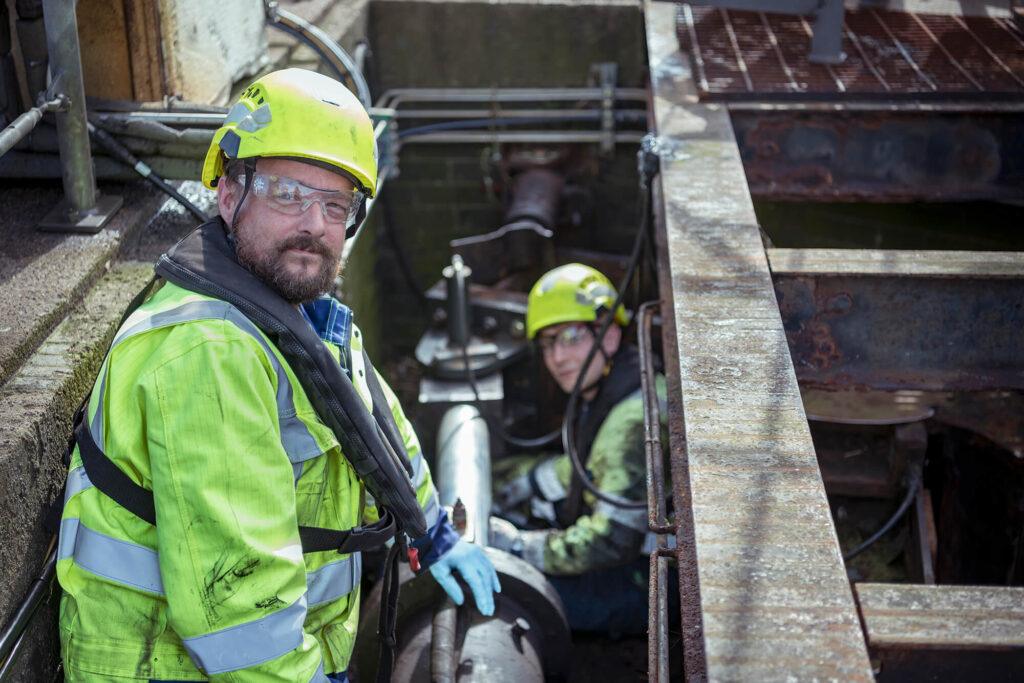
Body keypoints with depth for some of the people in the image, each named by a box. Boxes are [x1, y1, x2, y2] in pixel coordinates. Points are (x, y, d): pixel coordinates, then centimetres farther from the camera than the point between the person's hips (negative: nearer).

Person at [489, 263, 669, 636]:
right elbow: (580, 470, 19)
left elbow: (612, 543, -30)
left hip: (645, 587, -10)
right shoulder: (602, 393, 3)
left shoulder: (636, 422, -29)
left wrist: (518, 546, -21)